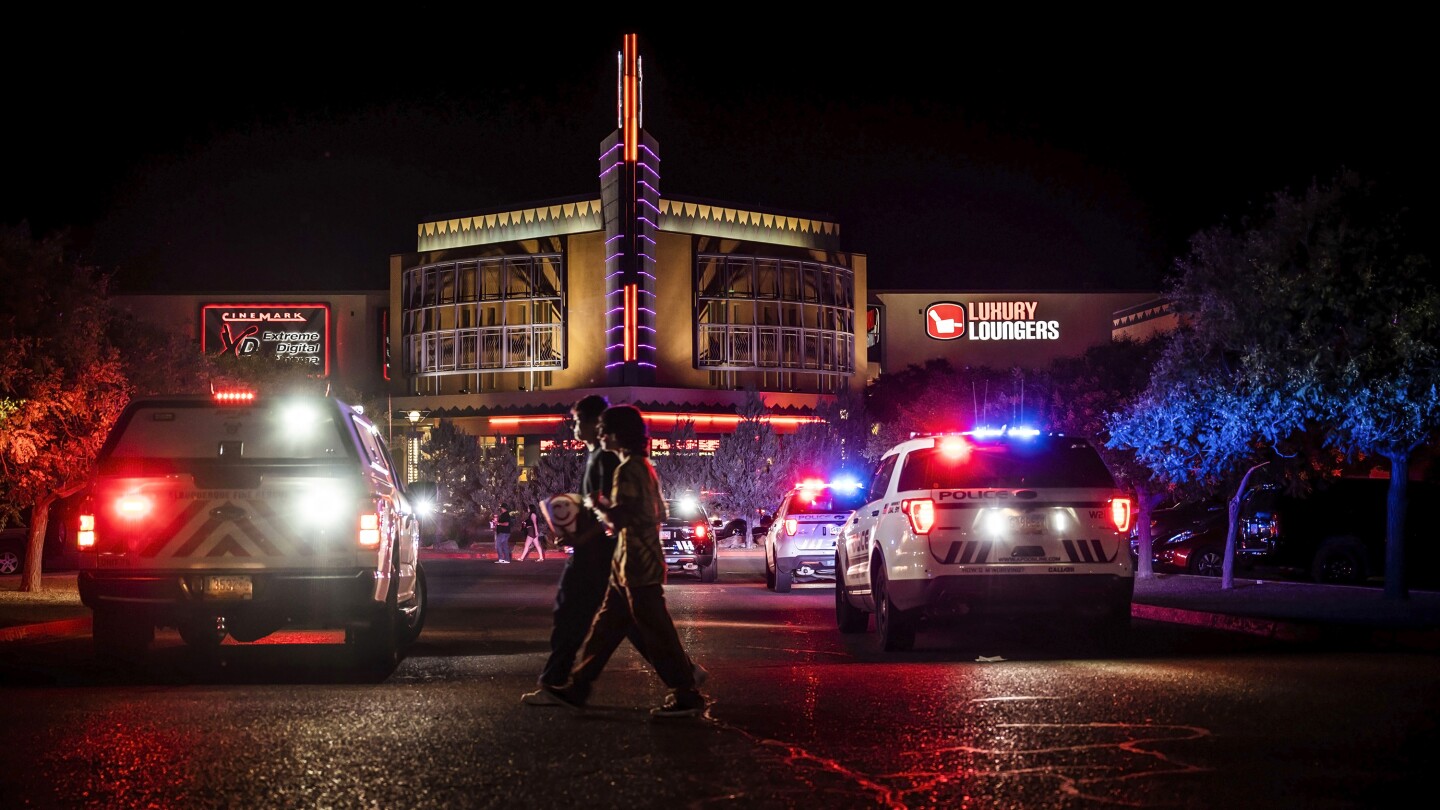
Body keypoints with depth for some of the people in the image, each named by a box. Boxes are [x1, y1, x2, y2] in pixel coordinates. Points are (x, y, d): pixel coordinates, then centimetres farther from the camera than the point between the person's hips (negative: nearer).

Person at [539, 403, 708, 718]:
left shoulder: (627, 470, -16)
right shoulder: (644, 467, 15)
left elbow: (619, 518, -24)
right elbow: (660, 513, 21)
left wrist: (596, 504, -6)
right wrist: (610, 510, 21)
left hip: (636, 566, -10)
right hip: (635, 563, 10)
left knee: (656, 632, -5)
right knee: (606, 627, 12)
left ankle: (687, 696, 0)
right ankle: (577, 688, 17)